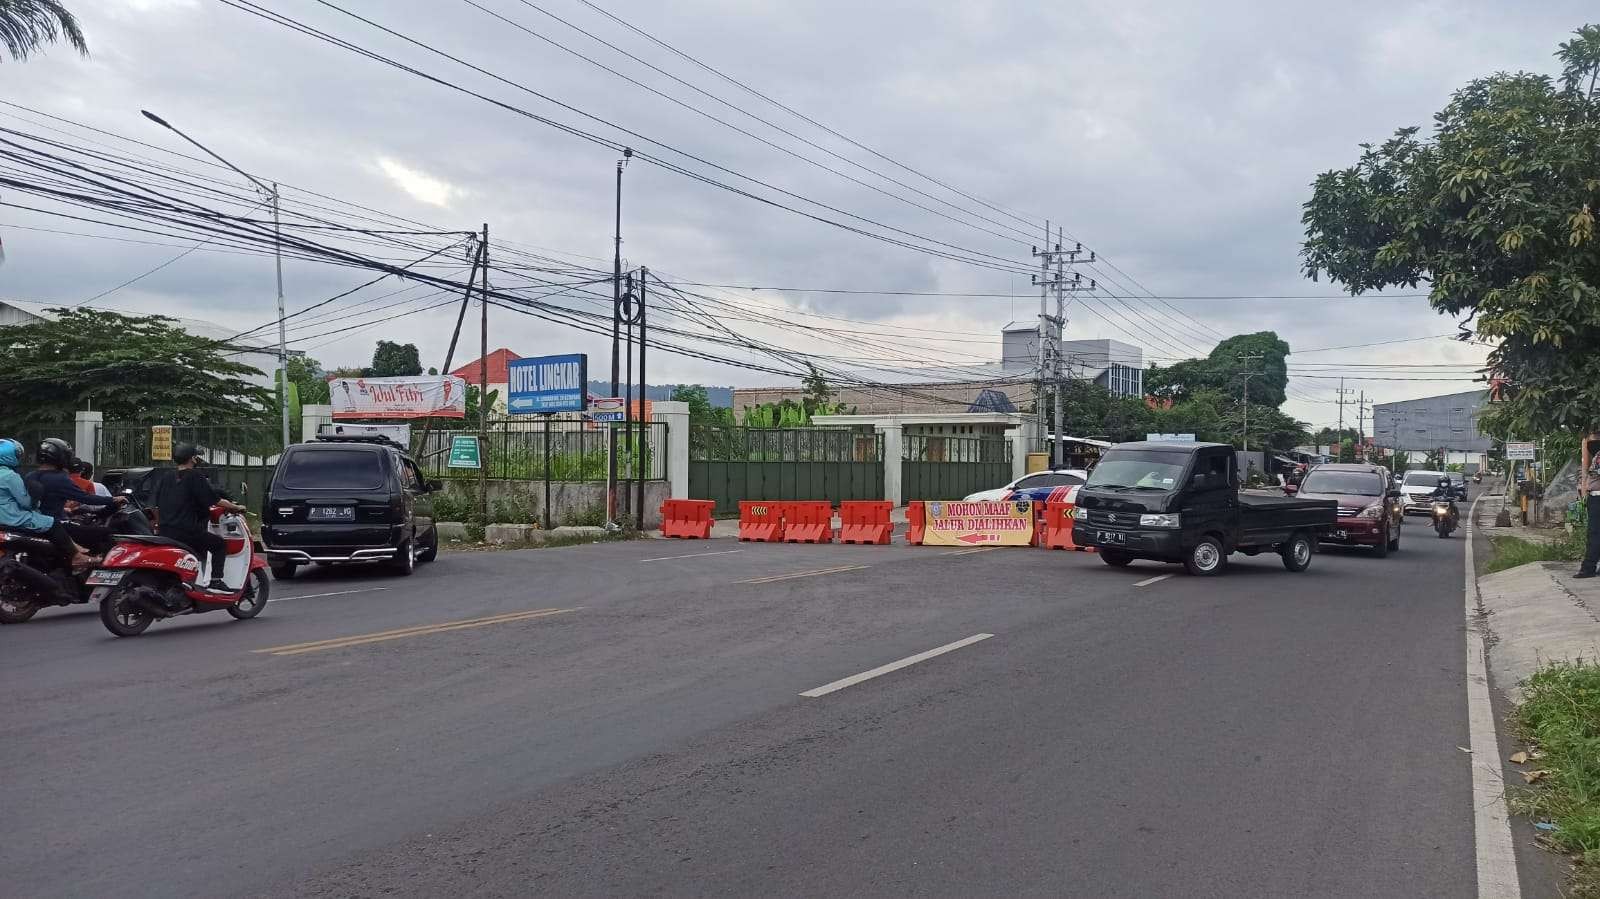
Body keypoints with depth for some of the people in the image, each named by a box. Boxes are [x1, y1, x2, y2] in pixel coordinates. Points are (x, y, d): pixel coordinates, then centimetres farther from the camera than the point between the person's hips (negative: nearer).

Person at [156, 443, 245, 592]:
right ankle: (215, 581, -5)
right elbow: (216, 501, -10)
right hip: (187, 532, -7)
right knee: (220, 544, 7)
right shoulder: (195, 477, -8)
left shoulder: (168, 479, 13)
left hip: (165, 531, 8)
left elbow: (158, 505, 19)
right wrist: (236, 507, 3)